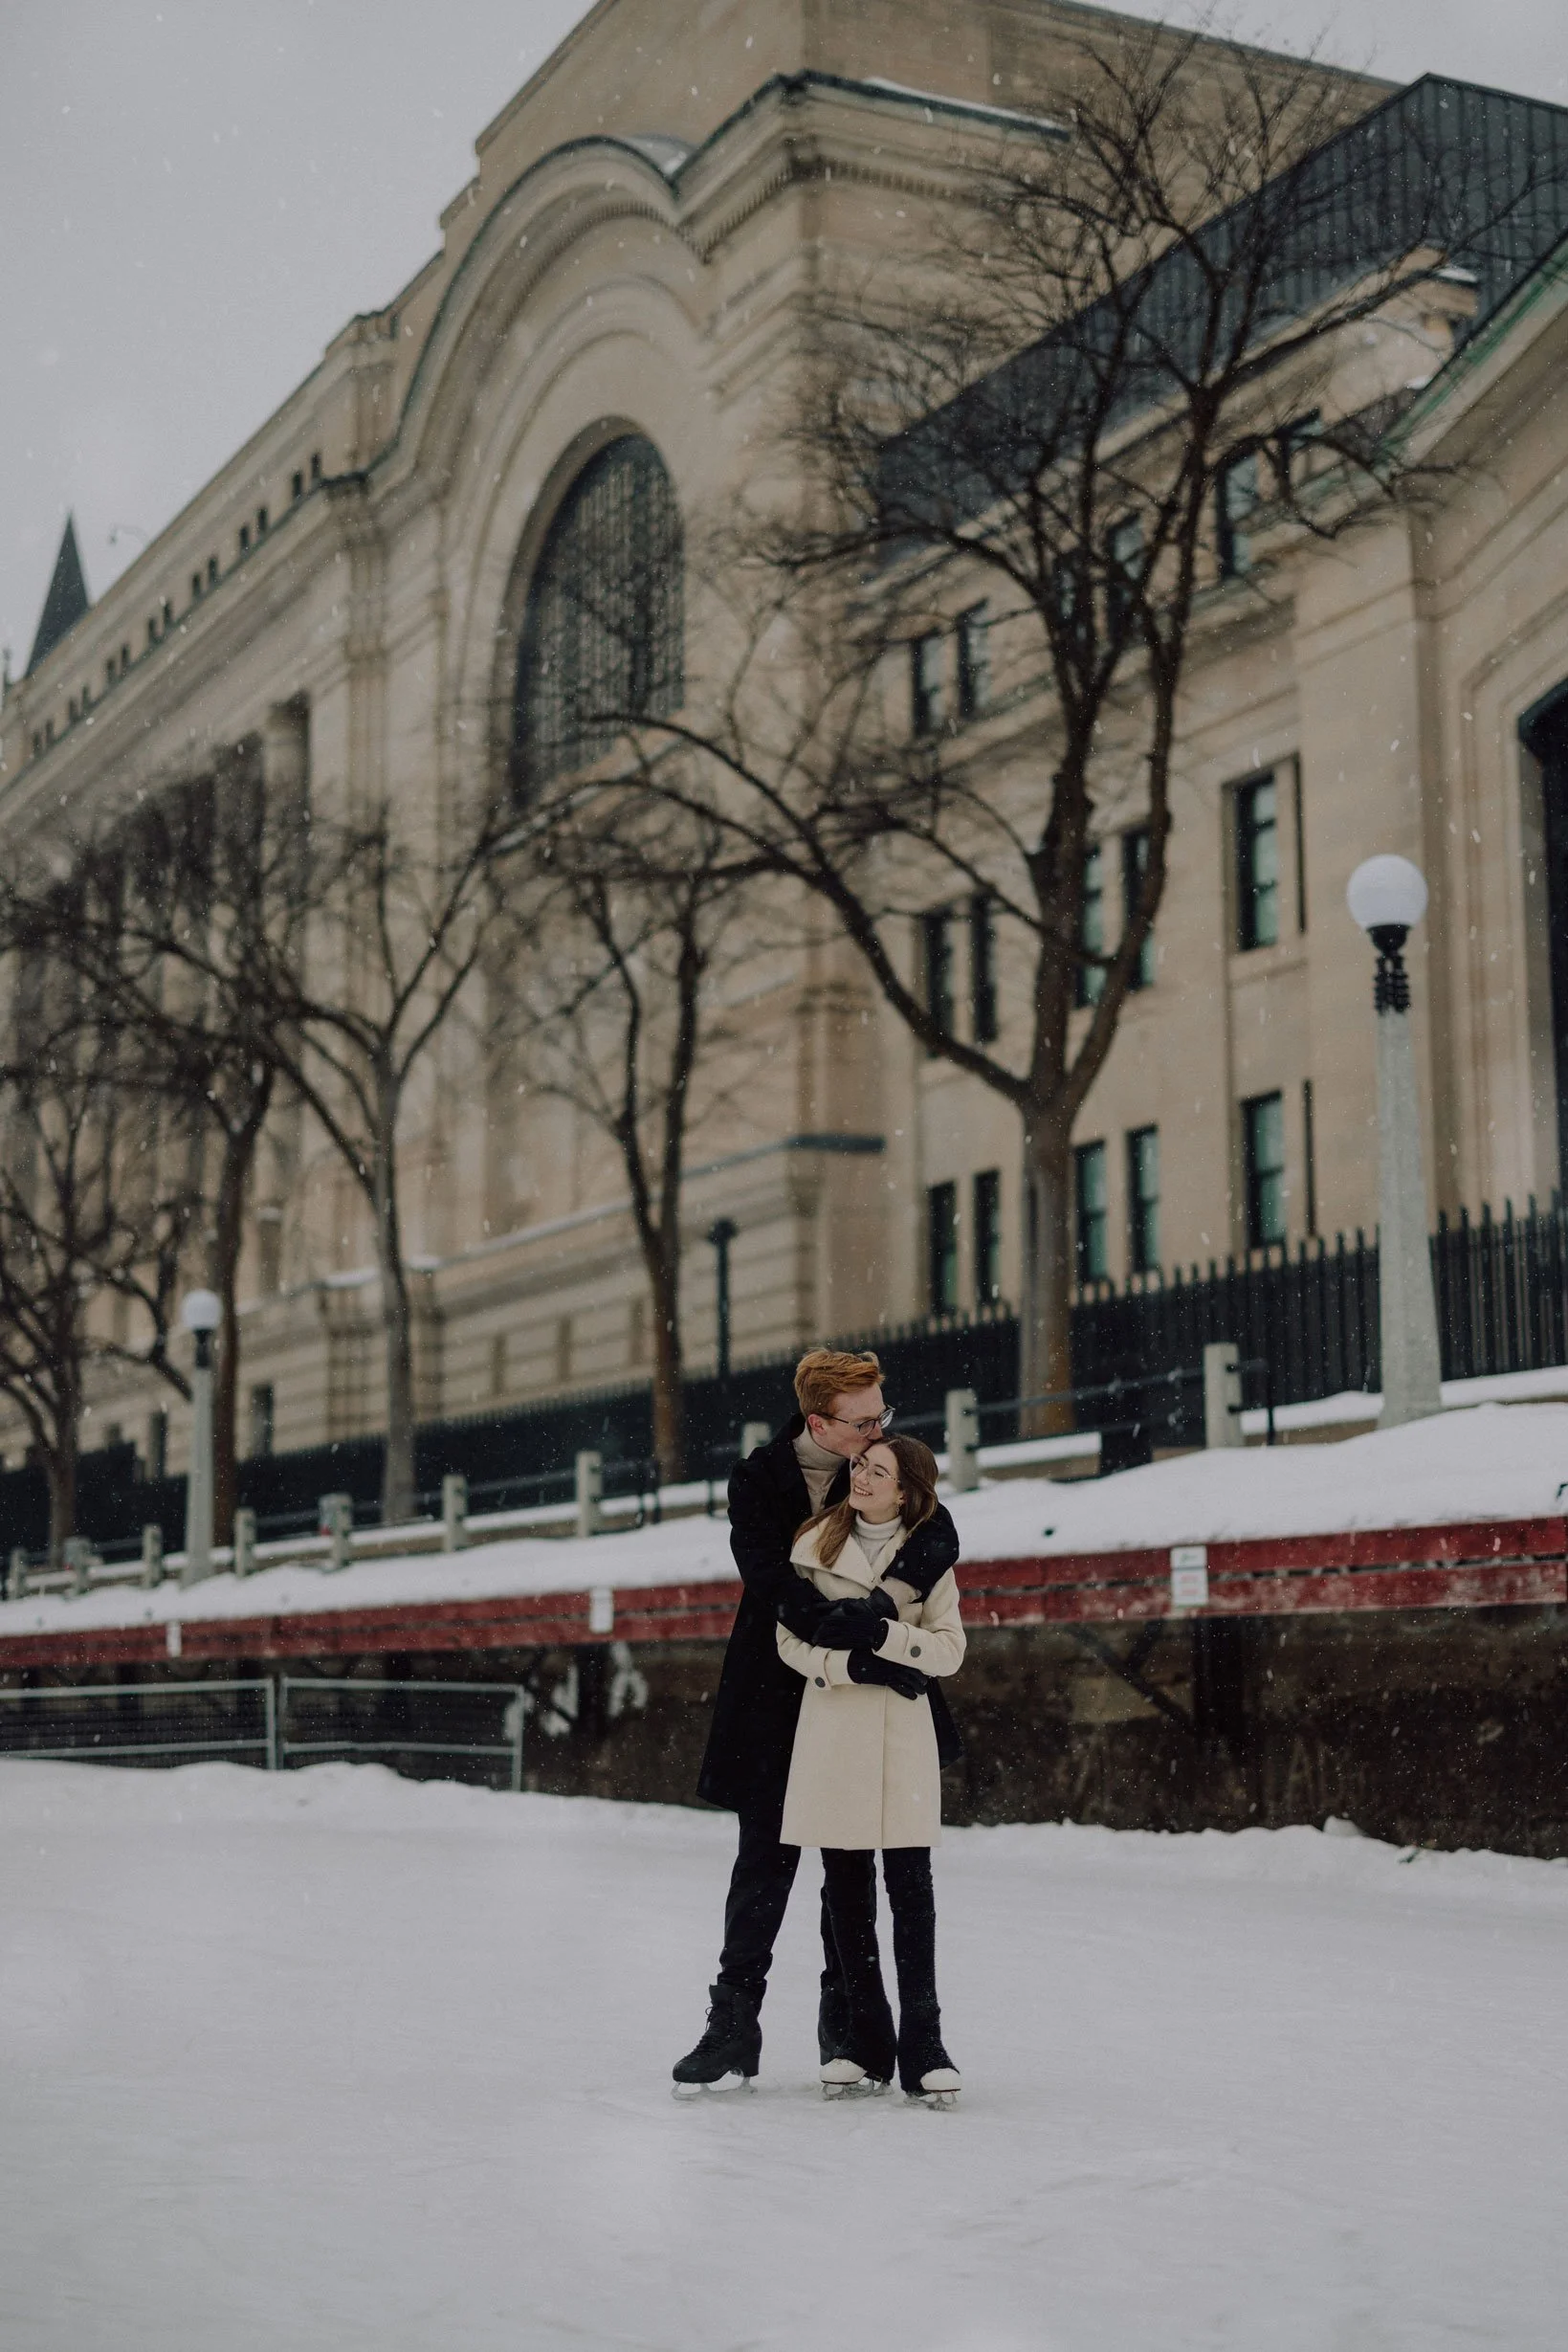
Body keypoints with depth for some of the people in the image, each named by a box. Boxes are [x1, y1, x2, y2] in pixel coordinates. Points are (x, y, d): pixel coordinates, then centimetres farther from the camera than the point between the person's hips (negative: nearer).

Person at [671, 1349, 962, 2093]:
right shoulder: (758, 1479, -7)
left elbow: (938, 1539, -14)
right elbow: (768, 1575, -19)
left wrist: (879, 1606, -28)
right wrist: (833, 1623, -33)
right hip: (778, 1692, -2)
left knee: (854, 1859, 8)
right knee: (766, 1856, 0)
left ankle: (846, 2024, 19)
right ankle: (734, 2025, 6)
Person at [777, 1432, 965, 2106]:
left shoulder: (926, 1557, 3)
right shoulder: (815, 1544, 3)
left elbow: (949, 1648, -1)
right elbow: (790, 1640, 2)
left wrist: (881, 1633, -16)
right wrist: (854, 1664, -13)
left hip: (901, 1730, -1)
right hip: (830, 1726, 1)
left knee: (910, 1888, -5)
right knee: (845, 1890, 5)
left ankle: (922, 2048, 0)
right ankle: (867, 2043, 14)